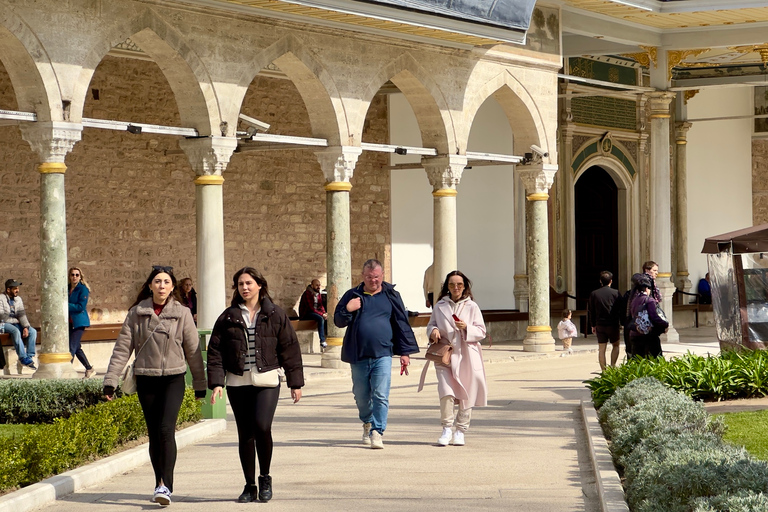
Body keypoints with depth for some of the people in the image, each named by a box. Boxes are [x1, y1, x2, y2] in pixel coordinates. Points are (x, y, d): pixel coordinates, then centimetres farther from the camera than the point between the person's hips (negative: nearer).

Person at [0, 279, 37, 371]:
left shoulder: (18, 299, 12)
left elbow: (22, 314, 1)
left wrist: (25, 327, -15)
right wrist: (16, 320, -7)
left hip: (16, 324, 6)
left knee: (32, 331, -16)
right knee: (16, 331, -36)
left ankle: (30, 357, -22)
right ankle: (23, 358, -36)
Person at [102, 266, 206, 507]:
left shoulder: (182, 314, 0)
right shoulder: (137, 313, 2)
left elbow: (193, 351, 5)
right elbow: (122, 348, 3)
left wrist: (200, 385, 7)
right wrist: (110, 381, -1)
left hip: (173, 378, -2)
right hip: (146, 380, 2)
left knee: (166, 429, -16)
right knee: (154, 434, 6)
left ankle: (165, 486, -18)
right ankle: (160, 484, 18)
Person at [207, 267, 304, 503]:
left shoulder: (275, 315, 4)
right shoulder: (228, 317, 6)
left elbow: (290, 349, 6)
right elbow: (215, 351, 5)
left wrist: (295, 383, 4)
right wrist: (216, 382, -4)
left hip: (267, 380, -2)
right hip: (238, 382, 2)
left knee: (262, 426, -18)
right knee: (245, 435, 3)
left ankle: (265, 478, 2)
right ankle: (250, 486, 14)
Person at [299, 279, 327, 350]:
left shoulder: (318, 294, 10)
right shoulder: (307, 293, -17)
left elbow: (321, 306, 8)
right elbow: (311, 308, -23)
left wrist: (324, 313, -13)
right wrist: (322, 314, -26)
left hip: (314, 312, 9)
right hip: (305, 315, -9)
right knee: (320, 318, -32)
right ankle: (322, 341, -36)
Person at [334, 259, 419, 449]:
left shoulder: (391, 296, 8)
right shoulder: (353, 295, 9)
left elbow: (402, 324, 11)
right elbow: (338, 321, 11)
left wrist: (405, 352, 7)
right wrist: (347, 310, -10)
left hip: (382, 355, -2)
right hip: (358, 355, 2)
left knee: (381, 396, -11)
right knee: (361, 396, 11)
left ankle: (377, 432, -9)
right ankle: (367, 423, 36)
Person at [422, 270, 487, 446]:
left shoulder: (472, 307, 5)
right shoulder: (440, 306, 9)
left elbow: (481, 331, 5)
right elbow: (431, 324, 18)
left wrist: (466, 328, -14)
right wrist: (433, 331, -5)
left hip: (466, 356, 0)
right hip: (445, 355, 0)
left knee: (466, 395, 1)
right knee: (446, 392, -16)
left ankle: (460, 431, 13)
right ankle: (447, 428, -3)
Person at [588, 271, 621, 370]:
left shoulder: (593, 294, 2)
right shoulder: (615, 293, -4)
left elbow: (591, 311, 5)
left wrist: (593, 325, 12)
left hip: (600, 325, 1)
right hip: (613, 324, -1)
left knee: (601, 349, 4)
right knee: (616, 345, 15)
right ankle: (612, 366, 0)